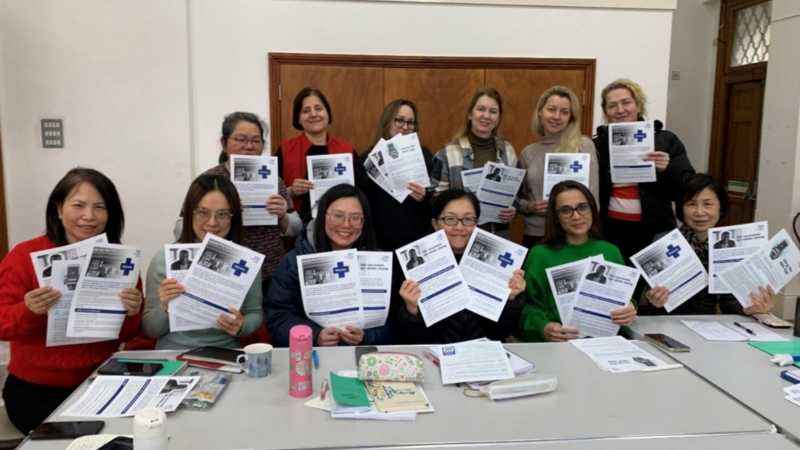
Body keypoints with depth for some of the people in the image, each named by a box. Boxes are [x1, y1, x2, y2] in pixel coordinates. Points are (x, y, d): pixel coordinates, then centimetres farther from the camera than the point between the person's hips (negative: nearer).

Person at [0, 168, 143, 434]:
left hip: (101, 383, 2)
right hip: (35, 389, -2)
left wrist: (131, 314, -19)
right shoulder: (25, 256, -7)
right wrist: (28, 311, -25)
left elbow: (126, 336, 2)